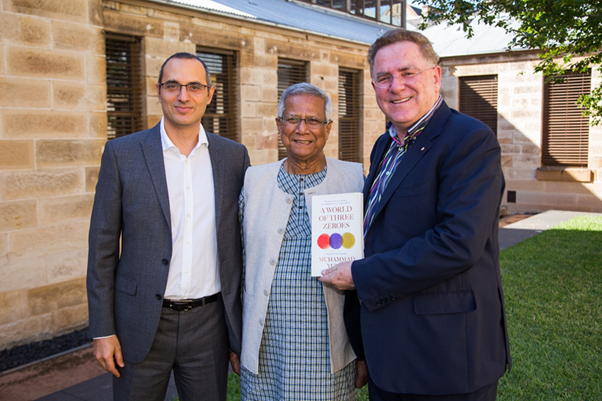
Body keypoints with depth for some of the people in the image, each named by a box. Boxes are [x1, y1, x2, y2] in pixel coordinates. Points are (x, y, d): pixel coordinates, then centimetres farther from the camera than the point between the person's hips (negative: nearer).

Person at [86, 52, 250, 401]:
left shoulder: (234, 156, 3)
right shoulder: (122, 153, -2)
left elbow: (243, 244, 5)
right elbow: (103, 247, -1)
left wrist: (243, 331, 5)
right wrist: (103, 330, -3)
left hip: (209, 323, 2)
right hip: (141, 324, -1)